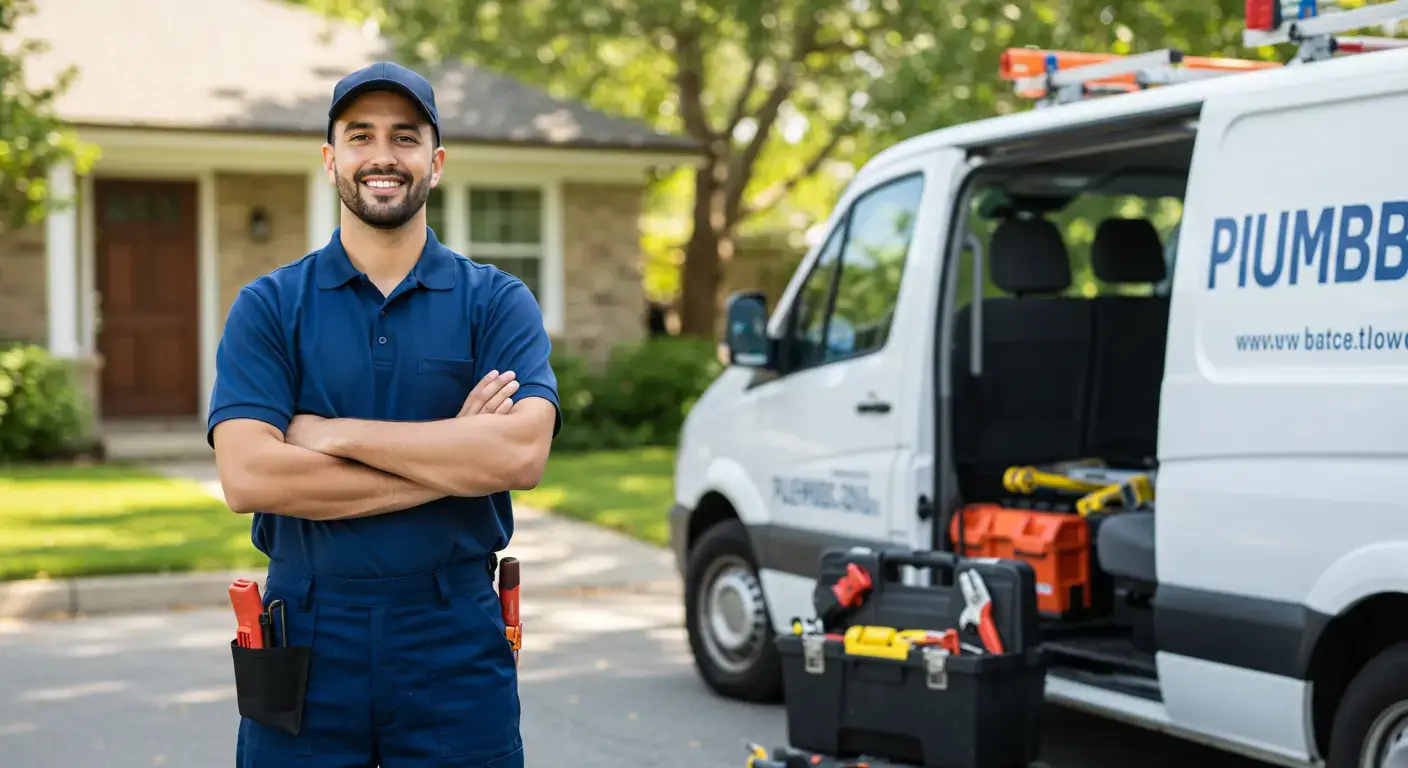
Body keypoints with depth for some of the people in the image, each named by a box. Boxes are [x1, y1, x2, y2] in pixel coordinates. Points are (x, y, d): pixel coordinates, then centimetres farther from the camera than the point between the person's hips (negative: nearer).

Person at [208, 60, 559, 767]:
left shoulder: (497, 302, 2)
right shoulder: (269, 307, 2)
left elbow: (521, 454, -14)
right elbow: (246, 477, -12)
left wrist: (337, 433, -13)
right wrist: (455, 457, -13)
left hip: (458, 649, 0)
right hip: (307, 645, 0)